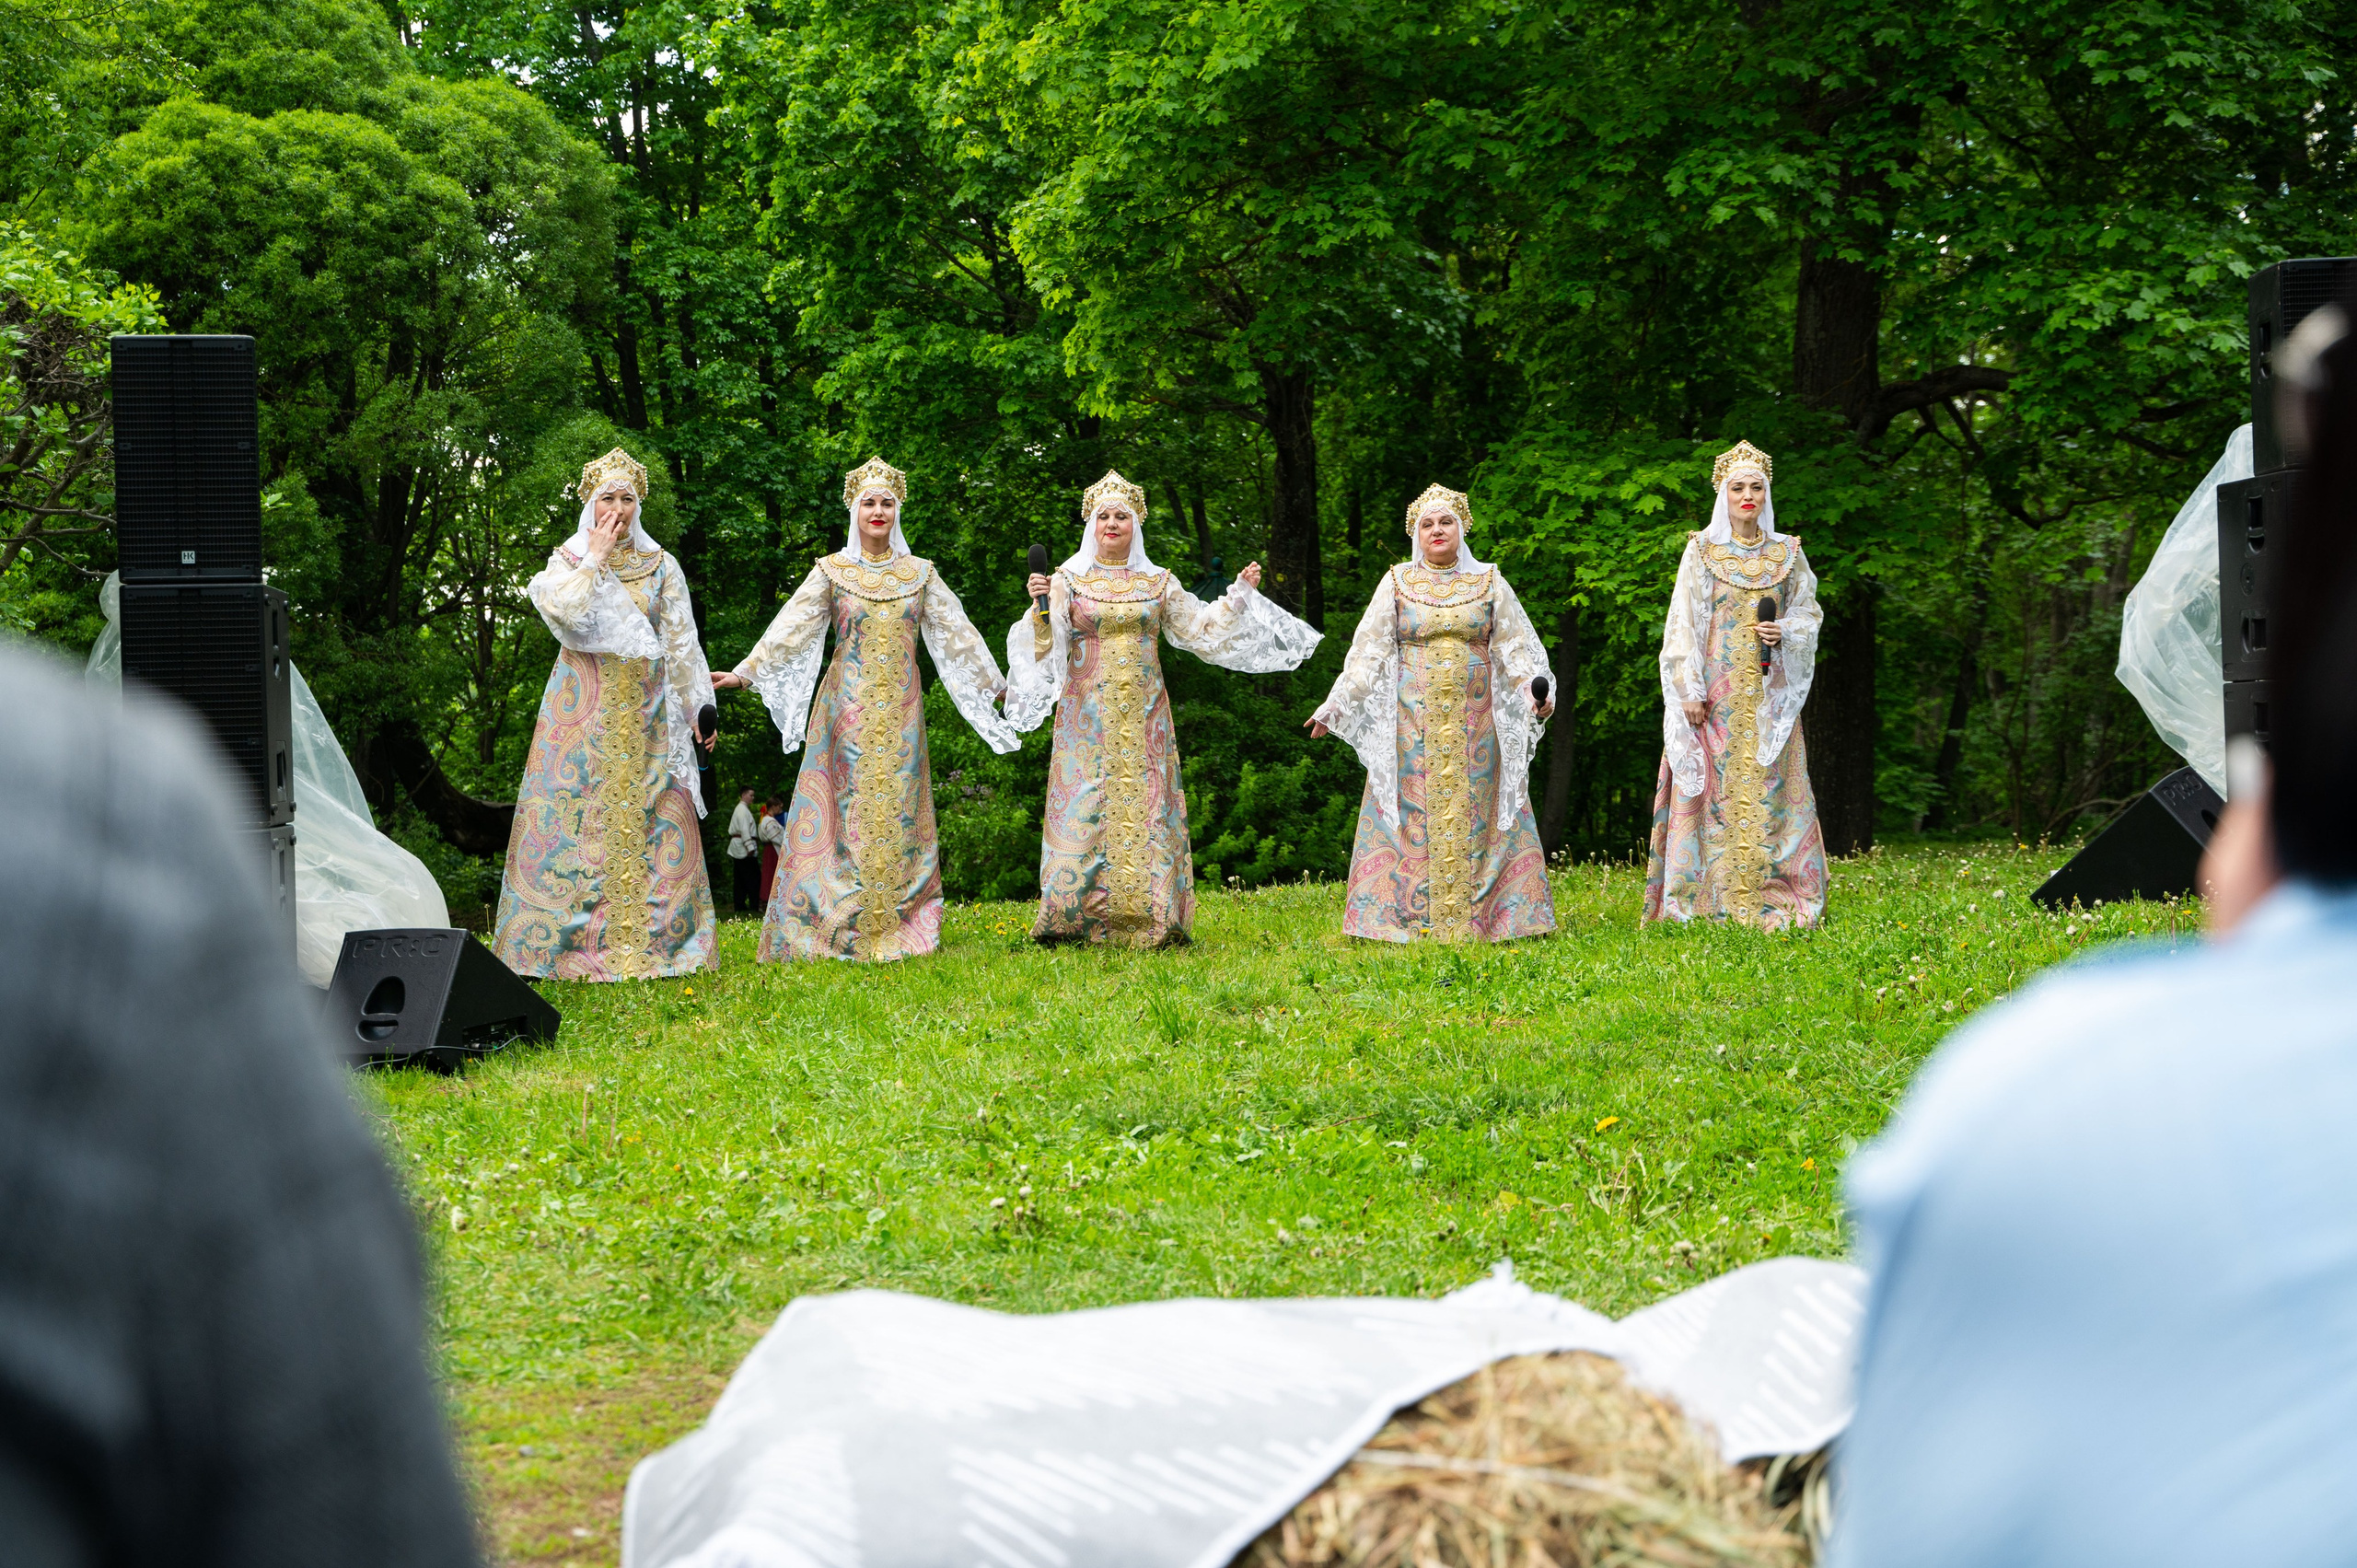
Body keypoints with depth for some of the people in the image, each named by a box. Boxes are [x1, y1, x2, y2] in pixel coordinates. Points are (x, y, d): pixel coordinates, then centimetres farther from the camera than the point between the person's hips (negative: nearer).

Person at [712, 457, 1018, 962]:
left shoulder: (920, 573, 9)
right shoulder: (832, 571, 2)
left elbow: (956, 633, 13)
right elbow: (790, 630, -4)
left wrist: (996, 682, 13)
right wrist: (743, 672, -13)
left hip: (900, 707, 2)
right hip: (849, 705, -2)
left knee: (899, 811, 1)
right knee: (847, 808, -6)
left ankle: (899, 928, 4)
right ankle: (837, 929, -3)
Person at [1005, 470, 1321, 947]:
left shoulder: (1159, 583, 11)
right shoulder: (1068, 580, 4)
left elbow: (1201, 630, 16)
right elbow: (1045, 647, -4)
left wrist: (1239, 595, 9)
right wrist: (1040, 607, -20)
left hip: (1143, 716, 2)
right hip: (1088, 716, -2)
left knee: (1146, 809, -2)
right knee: (1086, 809, -7)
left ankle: (1150, 922, 1)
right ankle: (1076, 920, -4)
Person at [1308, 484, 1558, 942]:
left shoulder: (1488, 582, 8)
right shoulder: (1397, 583, 8)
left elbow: (1516, 647, 4)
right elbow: (1368, 652, 7)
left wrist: (1536, 692, -12)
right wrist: (1336, 706, 1)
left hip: (1474, 721, 0)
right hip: (1414, 722, 0)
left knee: (1475, 814, -2)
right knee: (1414, 814, -4)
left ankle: (1478, 920, 1)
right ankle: (1411, 921, -3)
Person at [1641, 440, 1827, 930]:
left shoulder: (1786, 553, 10)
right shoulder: (1702, 550, 3)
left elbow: (1809, 610, 16)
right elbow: (1682, 623, -1)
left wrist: (1786, 630, -7)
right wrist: (1689, 689, -9)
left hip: (1769, 688, 2)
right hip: (1716, 686, -2)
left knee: (1769, 785, -2)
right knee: (1714, 787, -6)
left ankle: (1769, 901, 0)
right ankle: (1712, 903, -4)